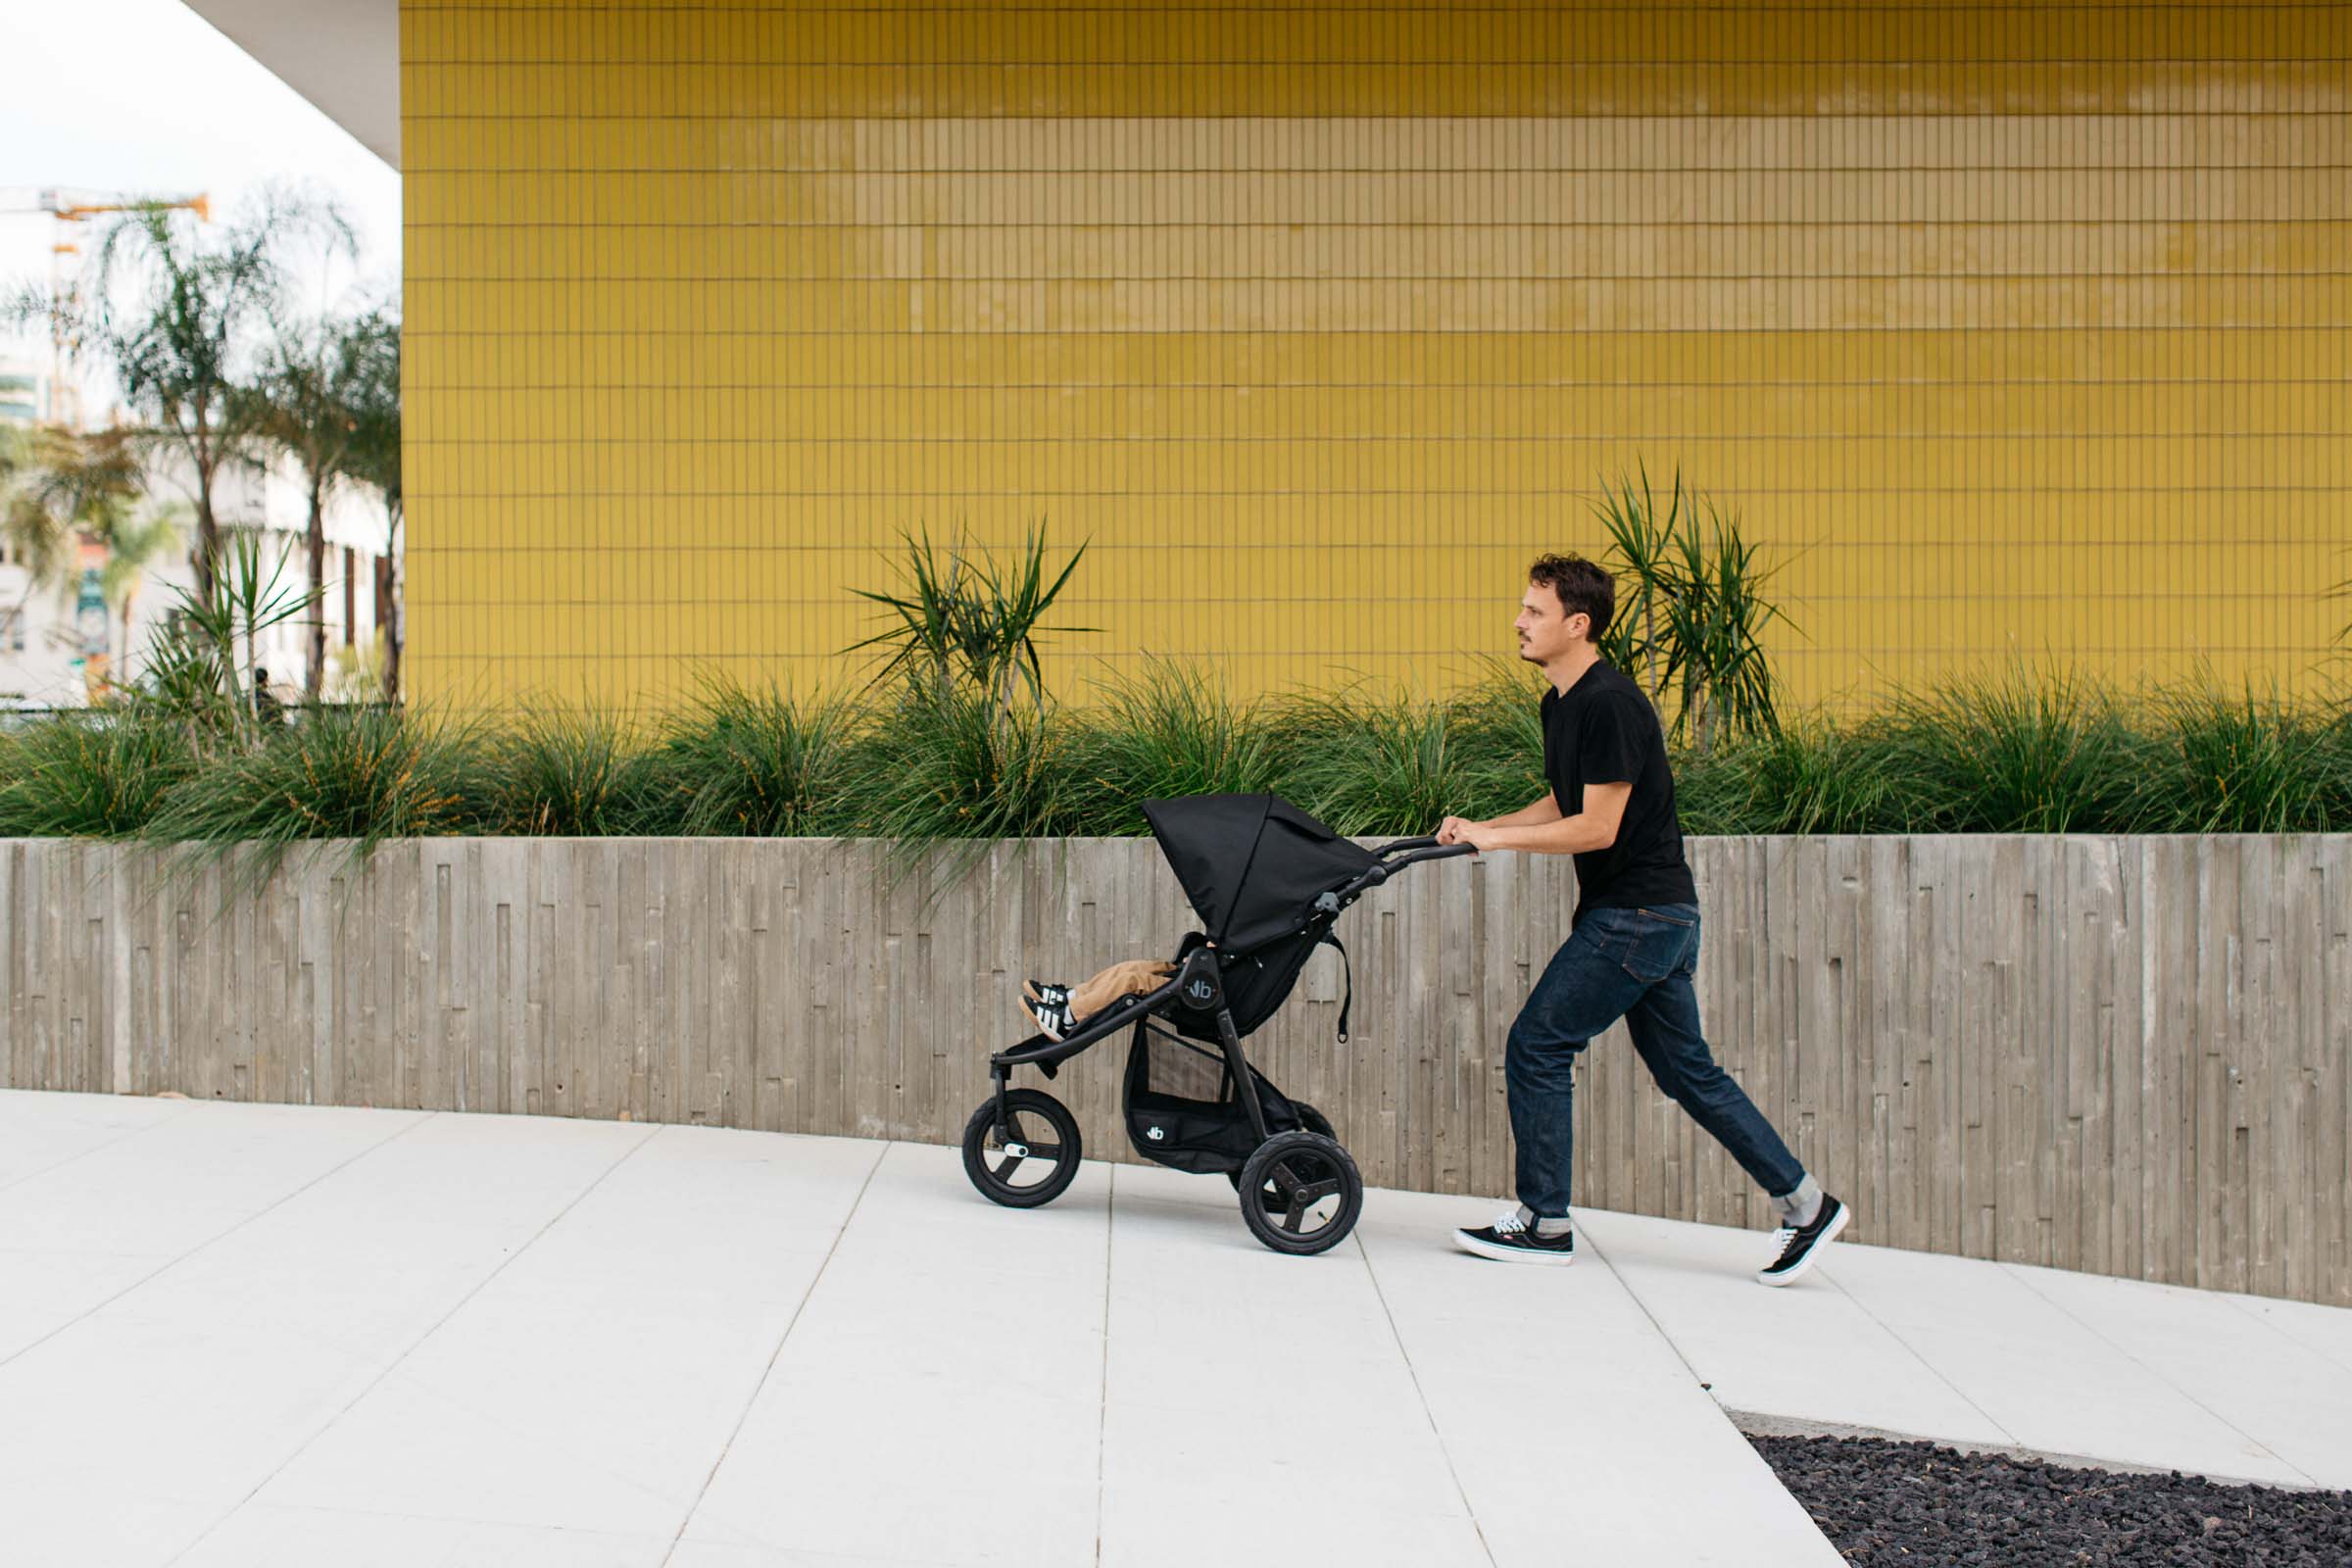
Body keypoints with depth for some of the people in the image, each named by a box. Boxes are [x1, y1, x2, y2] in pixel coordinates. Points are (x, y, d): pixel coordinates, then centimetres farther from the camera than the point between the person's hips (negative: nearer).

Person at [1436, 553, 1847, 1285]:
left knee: (1535, 1046, -4)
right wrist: (1483, 827, 9)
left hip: (1637, 915, -10)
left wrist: (1496, 838, -14)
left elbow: (1596, 827, -21)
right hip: (1657, 914, 10)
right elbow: (1565, 803, 21)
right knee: (1685, 1067, 13)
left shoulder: (1610, 704, -19)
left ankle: (1543, 1224, 6)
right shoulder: (1562, 703, 11)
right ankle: (1804, 1203, 18)